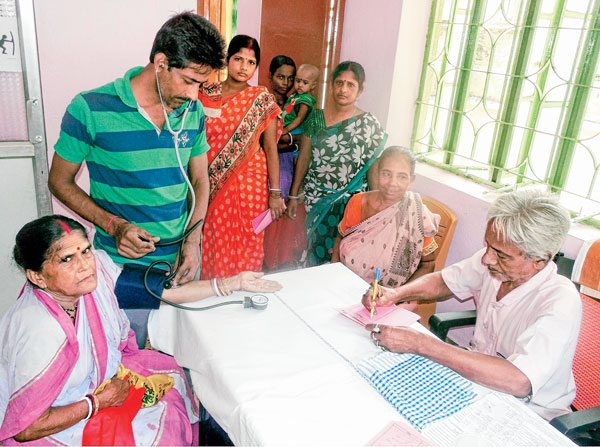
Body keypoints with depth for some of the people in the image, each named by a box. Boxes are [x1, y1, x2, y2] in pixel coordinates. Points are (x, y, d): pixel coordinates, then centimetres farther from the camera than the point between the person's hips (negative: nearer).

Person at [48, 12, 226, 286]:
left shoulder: (193, 112, -1)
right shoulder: (89, 109, -13)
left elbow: (200, 181, 7)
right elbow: (60, 181, -3)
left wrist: (193, 242, -7)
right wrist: (114, 225, -18)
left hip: (180, 259, 4)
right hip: (121, 262, -3)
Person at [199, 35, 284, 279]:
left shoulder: (262, 98, 0)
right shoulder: (206, 93, 6)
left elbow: (270, 148, -2)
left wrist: (274, 193, -6)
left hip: (248, 184, -2)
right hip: (211, 183, 2)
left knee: (245, 246, 3)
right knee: (211, 245, 7)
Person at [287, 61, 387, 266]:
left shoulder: (369, 124, -4)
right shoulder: (315, 118, 2)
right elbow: (304, 158, 7)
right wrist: (294, 195, 9)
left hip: (350, 201, -2)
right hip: (316, 199, 2)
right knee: (316, 248, 10)